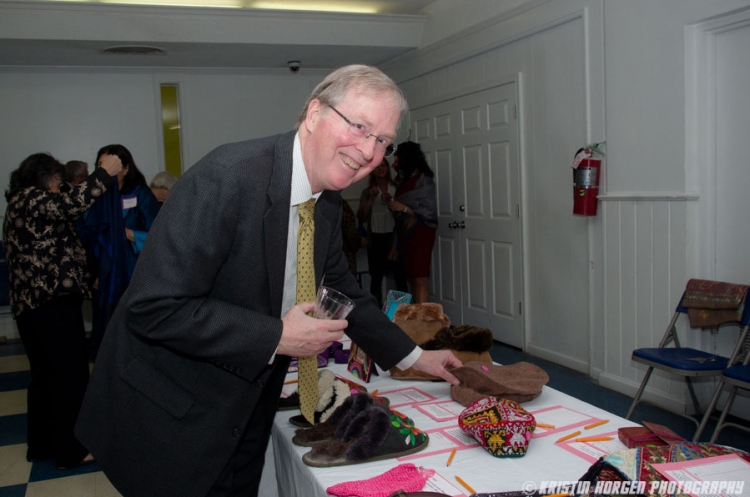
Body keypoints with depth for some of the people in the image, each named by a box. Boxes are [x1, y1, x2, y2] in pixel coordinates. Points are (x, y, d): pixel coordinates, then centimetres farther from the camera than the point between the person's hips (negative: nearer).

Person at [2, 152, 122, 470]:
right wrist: (104, 173, -22)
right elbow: (71, 204, -29)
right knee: (69, 373, -2)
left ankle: (43, 444, 27)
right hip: (51, 302, -11)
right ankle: (71, 449, 8)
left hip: (36, 303, 11)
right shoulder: (31, 199, -9)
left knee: (47, 374, 17)